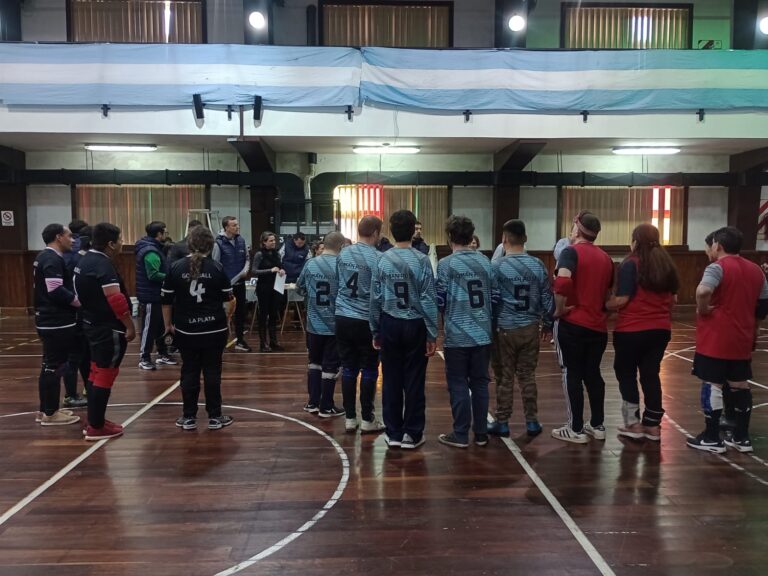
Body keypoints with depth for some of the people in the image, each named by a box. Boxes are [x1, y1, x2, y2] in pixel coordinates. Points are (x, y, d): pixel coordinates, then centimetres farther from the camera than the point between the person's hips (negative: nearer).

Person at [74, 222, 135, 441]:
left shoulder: (86, 260, 11)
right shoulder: (103, 264, -21)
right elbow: (115, 299, -28)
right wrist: (130, 325, -21)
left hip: (93, 324, 10)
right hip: (109, 328, -10)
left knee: (96, 373, 17)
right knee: (105, 375, -1)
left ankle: (94, 421, 28)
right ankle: (96, 427, 7)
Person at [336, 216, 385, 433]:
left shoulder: (343, 254, 7)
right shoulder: (376, 258, -11)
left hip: (343, 318, 5)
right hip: (366, 320, -5)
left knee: (348, 369, 11)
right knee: (369, 370, 6)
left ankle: (350, 418, 17)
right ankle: (367, 419, 13)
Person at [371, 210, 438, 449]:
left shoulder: (383, 260, -2)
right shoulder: (422, 260, -9)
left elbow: (375, 298, 0)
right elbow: (428, 300, -9)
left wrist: (375, 331, 10)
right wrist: (432, 334, -3)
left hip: (390, 325, 2)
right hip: (415, 325, -2)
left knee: (391, 379, 10)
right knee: (414, 380, 7)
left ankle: (393, 433, 18)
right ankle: (412, 434, 15)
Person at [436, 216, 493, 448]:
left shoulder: (446, 264, -9)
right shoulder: (486, 262, 6)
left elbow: (439, 299, -9)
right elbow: (493, 297, 10)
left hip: (458, 335, -4)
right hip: (483, 333, 5)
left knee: (458, 385, 4)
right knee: (480, 383, 12)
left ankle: (461, 435, 11)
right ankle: (481, 433, 20)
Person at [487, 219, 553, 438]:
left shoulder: (497, 266, -9)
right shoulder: (538, 265, 1)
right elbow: (547, 298, 5)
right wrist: (547, 325, 16)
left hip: (505, 329, -3)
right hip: (530, 328, 3)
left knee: (505, 377, 6)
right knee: (528, 376, 12)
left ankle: (502, 423, 14)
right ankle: (531, 422, 17)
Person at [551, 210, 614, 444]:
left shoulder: (571, 252, -9)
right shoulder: (605, 258, 12)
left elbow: (562, 282, -28)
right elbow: (609, 293, 17)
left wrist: (560, 309, -16)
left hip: (572, 324, -6)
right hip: (598, 326, 6)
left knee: (572, 374, 3)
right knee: (593, 373, 16)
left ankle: (576, 429, 8)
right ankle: (597, 425, 23)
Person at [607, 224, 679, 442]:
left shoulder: (631, 264, -11)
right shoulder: (667, 264, 7)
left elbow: (622, 299, -18)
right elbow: (673, 298, 14)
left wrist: (603, 306, -3)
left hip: (631, 330, -5)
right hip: (661, 329, 5)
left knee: (626, 373, 10)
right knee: (651, 374, 12)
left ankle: (633, 423, 12)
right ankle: (653, 425, 17)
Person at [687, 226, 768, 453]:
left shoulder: (718, 267, -13)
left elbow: (703, 291, -34)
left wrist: (702, 309, -16)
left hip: (716, 340, -7)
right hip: (742, 340, 7)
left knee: (712, 385, 0)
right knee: (740, 385, 14)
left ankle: (712, 438, 6)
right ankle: (742, 438, 21)